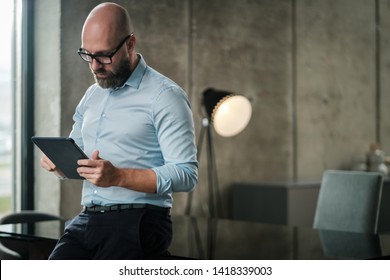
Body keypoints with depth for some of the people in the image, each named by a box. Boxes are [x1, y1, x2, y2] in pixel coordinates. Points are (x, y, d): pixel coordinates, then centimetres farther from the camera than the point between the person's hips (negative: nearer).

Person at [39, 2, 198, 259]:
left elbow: (186, 175, -12)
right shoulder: (92, 95, 19)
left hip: (139, 221, -6)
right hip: (86, 219, 6)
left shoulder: (165, 96, -5)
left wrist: (118, 176, -23)